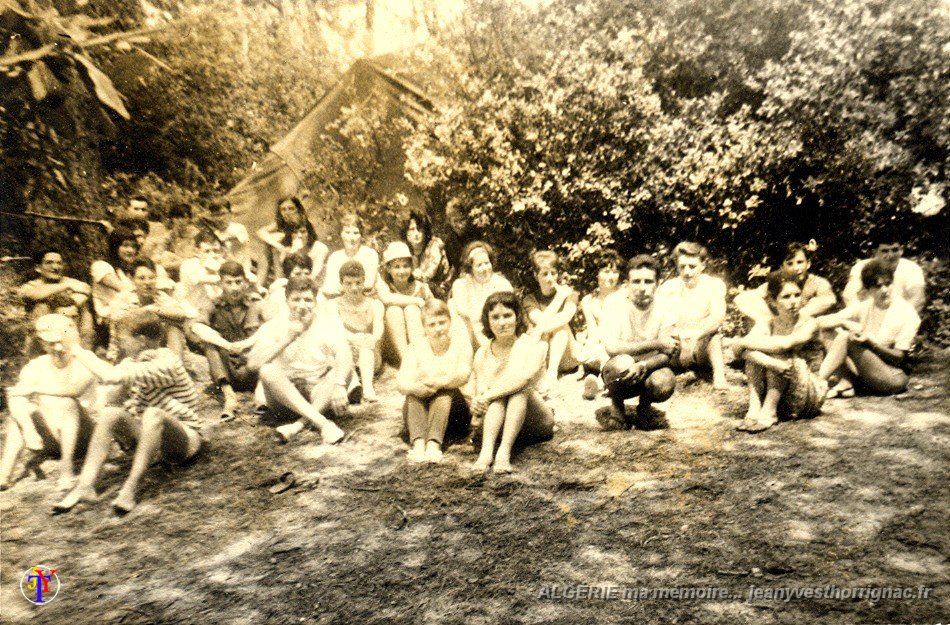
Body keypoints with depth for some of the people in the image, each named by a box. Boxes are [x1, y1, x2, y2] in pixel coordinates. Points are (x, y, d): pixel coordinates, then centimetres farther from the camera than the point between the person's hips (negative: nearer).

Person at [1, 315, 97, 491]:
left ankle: (66, 469, -26)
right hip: (49, 436, 3)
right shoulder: (35, 367, -2)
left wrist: (34, 388, -24)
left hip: (78, 435, -3)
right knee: (20, 411, -19)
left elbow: (74, 390, -33)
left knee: (68, 403, -30)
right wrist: (29, 429, -34)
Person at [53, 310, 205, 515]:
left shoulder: (166, 364, -22)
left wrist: (78, 351, -18)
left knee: (153, 414, -37)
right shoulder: (135, 361, 5)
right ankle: (85, 485, -20)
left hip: (185, 440, -8)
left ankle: (130, 488, -33)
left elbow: (113, 376, -30)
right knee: (111, 414, -14)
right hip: (152, 436, 8)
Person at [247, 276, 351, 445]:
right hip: (284, 395, 0)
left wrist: (339, 385, -38)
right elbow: (253, 363, -16)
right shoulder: (273, 327, 0)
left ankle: (298, 425, -36)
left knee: (345, 369, -24)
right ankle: (322, 423, -40)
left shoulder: (327, 323, -1)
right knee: (267, 370, -28)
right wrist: (288, 338, -21)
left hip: (319, 394, 0)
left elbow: (344, 354, -20)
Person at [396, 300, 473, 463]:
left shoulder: (460, 343, -1)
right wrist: (415, 387, -40)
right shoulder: (416, 347, 2)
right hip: (421, 411, 2)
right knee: (414, 393, -28)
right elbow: (401, 382, -14)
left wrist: (440, 382, -43)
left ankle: (434, 443, -47)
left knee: (446, 391, -31)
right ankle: (418, 442, -46)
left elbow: (463, 375, -22)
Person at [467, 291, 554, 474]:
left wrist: (489, 394, -30)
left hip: (536, 423, -2)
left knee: (519, 389, -30)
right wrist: (475, 405, -28)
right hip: (495, 421, 2)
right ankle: (486, 450, -42)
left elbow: (526, 376, -29)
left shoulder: (534, 345, -8)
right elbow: (479, 392, -5)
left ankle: (504, 452, -42)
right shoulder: (482, 354, 2)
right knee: (500, 396, -28)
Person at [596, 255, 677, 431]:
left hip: (647, 371, 2)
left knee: (665, 383, -30)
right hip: (617, 371, -2)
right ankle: (616, 408, -4)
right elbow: (612, 347, -28)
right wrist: (656, 344, -25)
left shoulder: (662, 307, -9)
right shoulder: (614, 302, -17)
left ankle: (645, 404, 8)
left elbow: (667, 355, -9)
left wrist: (642, 365, -31)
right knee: (623, 362, -36)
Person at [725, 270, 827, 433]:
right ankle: (754, 409, -27)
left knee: (779, 352, -26)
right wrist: (772, 364, -42)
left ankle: (769, 411, -27)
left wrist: (742, 341, -25)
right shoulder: (766, 324, -3)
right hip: (767, 392, 3)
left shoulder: (809, 324, -11)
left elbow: (785, 343, -33)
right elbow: (747, 351, -24)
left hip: (807, 397, -3)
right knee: (753, 352, -21)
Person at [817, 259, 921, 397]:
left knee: (847, 338, -25)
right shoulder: (864, 305, 2)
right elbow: (821, 321, -5)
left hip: (892, 378, -6)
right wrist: (844, 322, -25)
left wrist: (870, 342, -27)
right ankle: (845, 383, -20)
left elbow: (899, 357, -12)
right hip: (865, 373, 6)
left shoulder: (907, 313, -10)